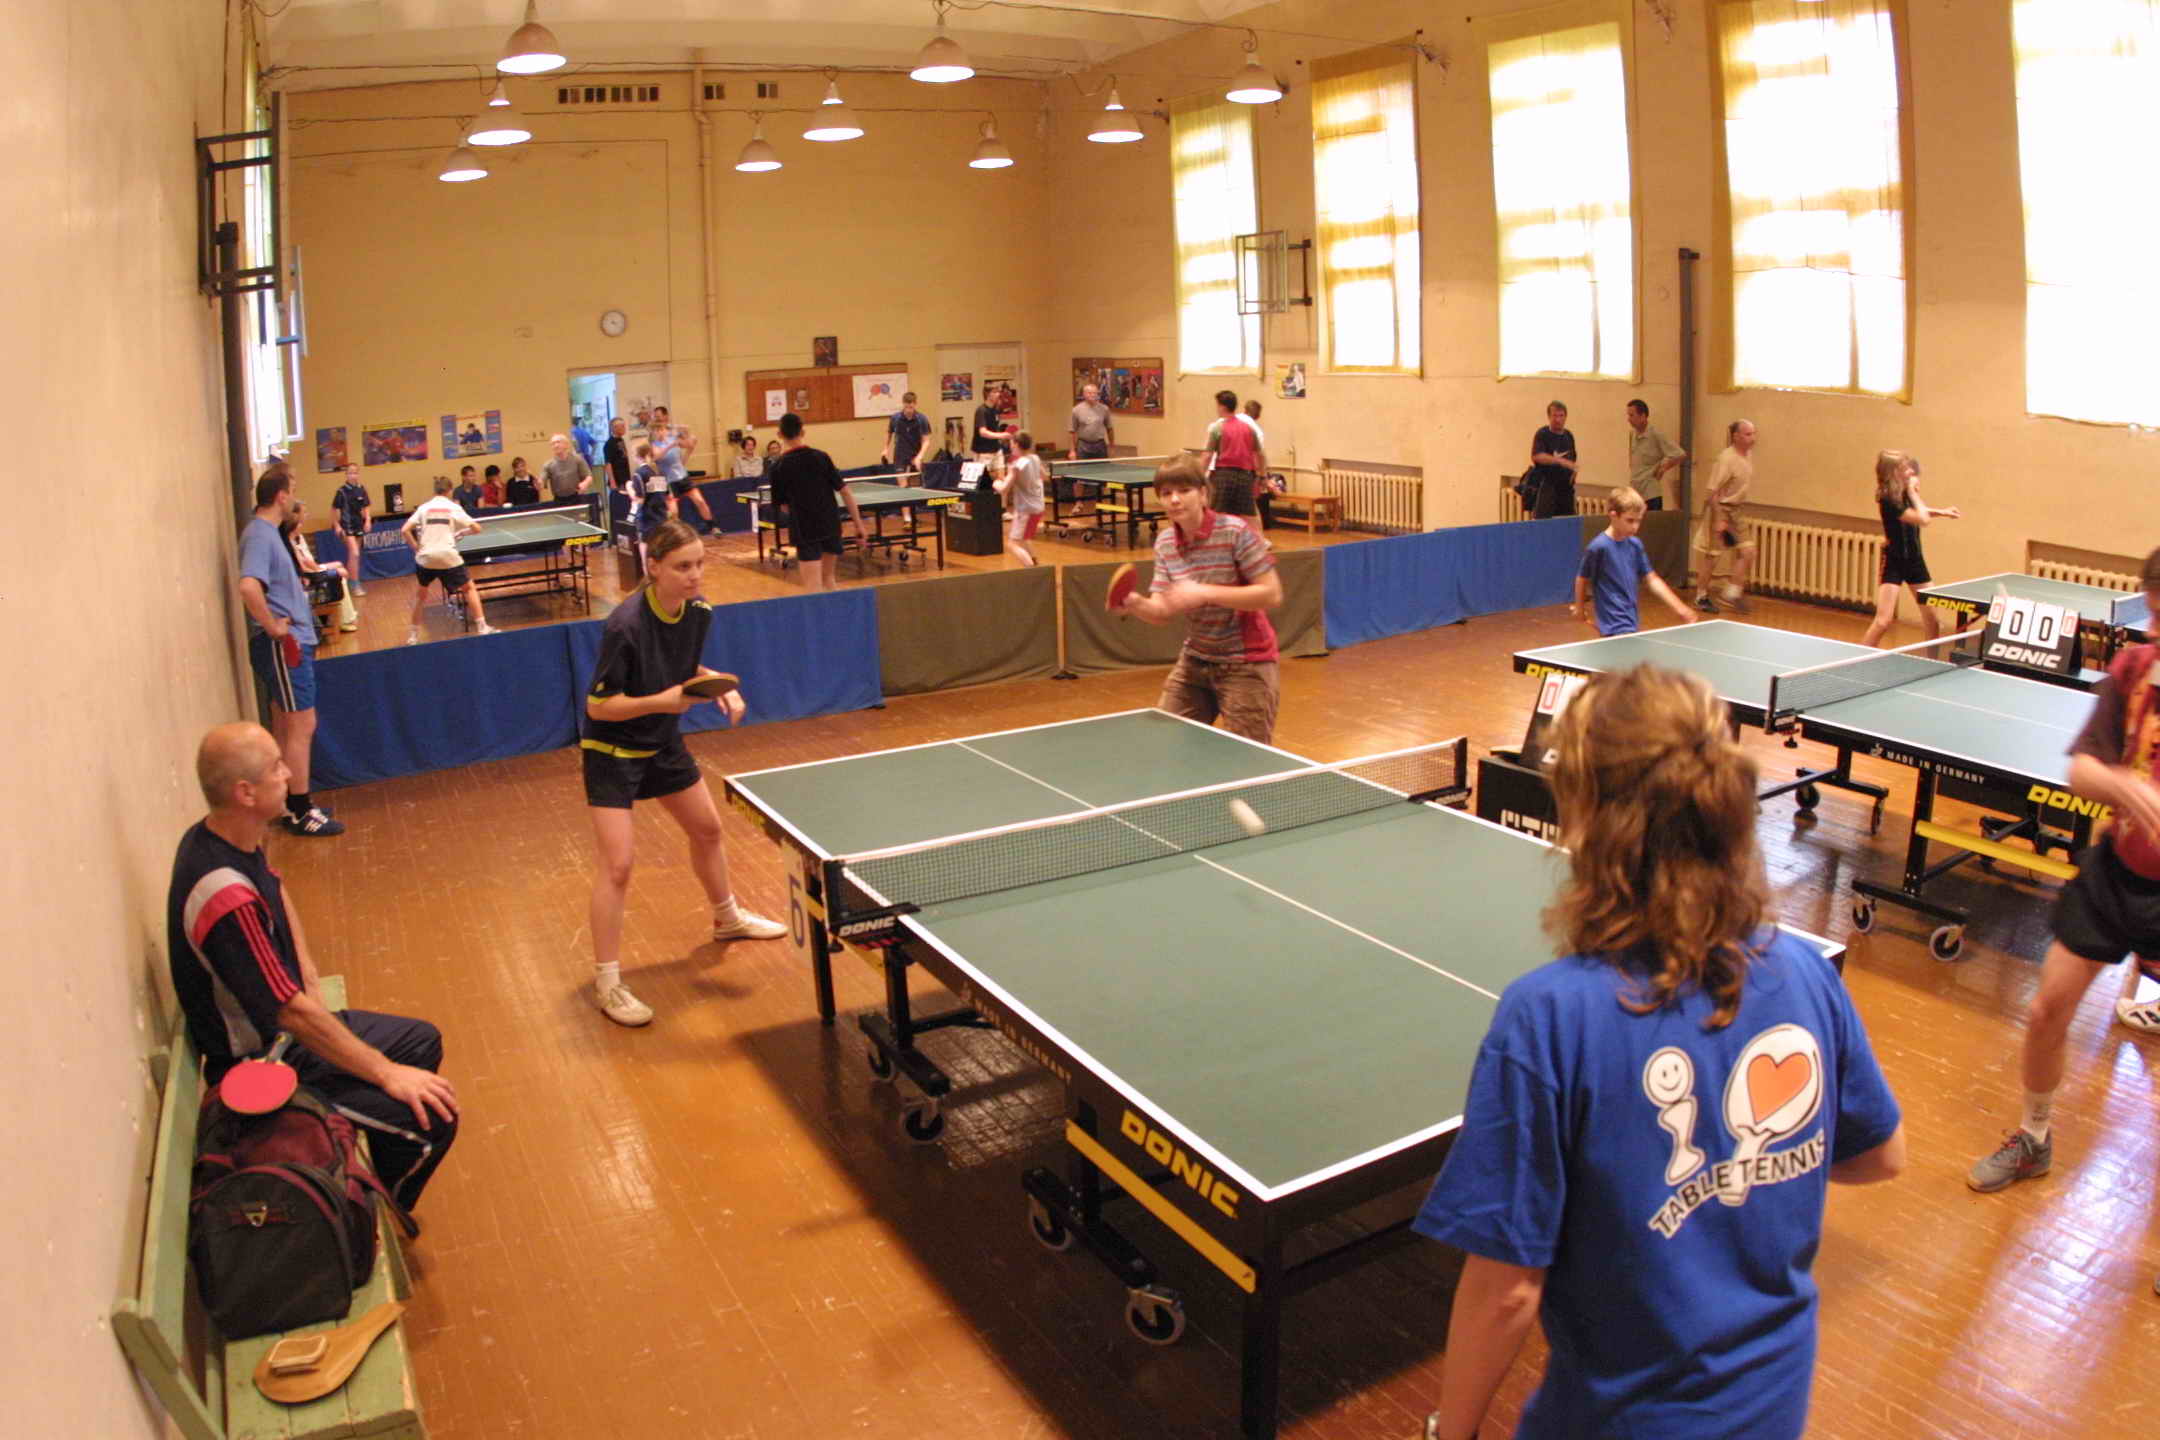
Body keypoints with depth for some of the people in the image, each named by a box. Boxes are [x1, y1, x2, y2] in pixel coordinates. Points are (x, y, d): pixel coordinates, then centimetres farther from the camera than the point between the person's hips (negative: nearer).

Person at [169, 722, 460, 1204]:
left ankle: (380, 1198, 30)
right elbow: (293, 1012, -29)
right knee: (430, 1120, -17)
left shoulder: (215, 837, -5)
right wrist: (387, 1074, -21)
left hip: (281, 1025, 10)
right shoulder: (228, 897, -34)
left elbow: (277, 890, 19)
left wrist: (306, 970, 10)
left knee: (422, 1041, 20)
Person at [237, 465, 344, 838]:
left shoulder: (268, 532, 12)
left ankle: (292, 803, 26)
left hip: (291, 644, 10)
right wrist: (272, 627, -23)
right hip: (281, 646, -10)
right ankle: (301, 813, 5)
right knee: (302, 726, -3)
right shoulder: (259, 535, -17)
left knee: (286, 728, 16)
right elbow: (248, 586, -33)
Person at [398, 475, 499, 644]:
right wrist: (461, 532, 19)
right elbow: (476, 528, 2)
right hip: (448, 557, -2)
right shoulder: (454, 507, 3)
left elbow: (405, 530, -2)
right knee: (469, 588, 16)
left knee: (420, 595, 21)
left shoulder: (424, 507, 7)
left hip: (426, 558, 2)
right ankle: (482, 627, 8)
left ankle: (413, 635, 22)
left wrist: (417, 548, 6)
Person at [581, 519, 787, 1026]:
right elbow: (599, 705, -24)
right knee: (616, 865, -11)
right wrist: (661, 701, -36)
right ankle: (607, 983, 3)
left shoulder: (698, 612, -9)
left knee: (707, 830, 22)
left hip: (664, 743, 8)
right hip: (612, 752, -8)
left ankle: (727, 918, 48)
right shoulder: (625, 626, -30)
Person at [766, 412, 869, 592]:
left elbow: (783, 504, 3)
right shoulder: (821, 457, -2)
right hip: (831, 526, 3)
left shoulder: (778, 467, -5)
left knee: (813, 587, -4)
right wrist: (859, 525, 1)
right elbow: (845, 492, -3)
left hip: (805, 531, -3)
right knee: (828, 578, 20)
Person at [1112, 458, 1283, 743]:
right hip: (1194, 661, 6)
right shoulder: (1165, 543, 0)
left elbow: (1272, 594, -20)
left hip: (1246, 664, -6)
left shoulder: (1235, 532, -18)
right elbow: (1163, 612, -1)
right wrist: (1137, 604, -24)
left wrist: (1205, 593, -28)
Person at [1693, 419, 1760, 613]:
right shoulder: (1726, 459, -21)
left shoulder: (1749, 454, 3)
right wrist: (1719, 520, -22)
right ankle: (1702, 596, 16)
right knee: (1713, 556, 2)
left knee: (1747, 552, 1)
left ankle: (1732, 593, 11)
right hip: (1720, 510, -8)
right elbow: (1712, 491, -21)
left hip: (1735, 512, 8)